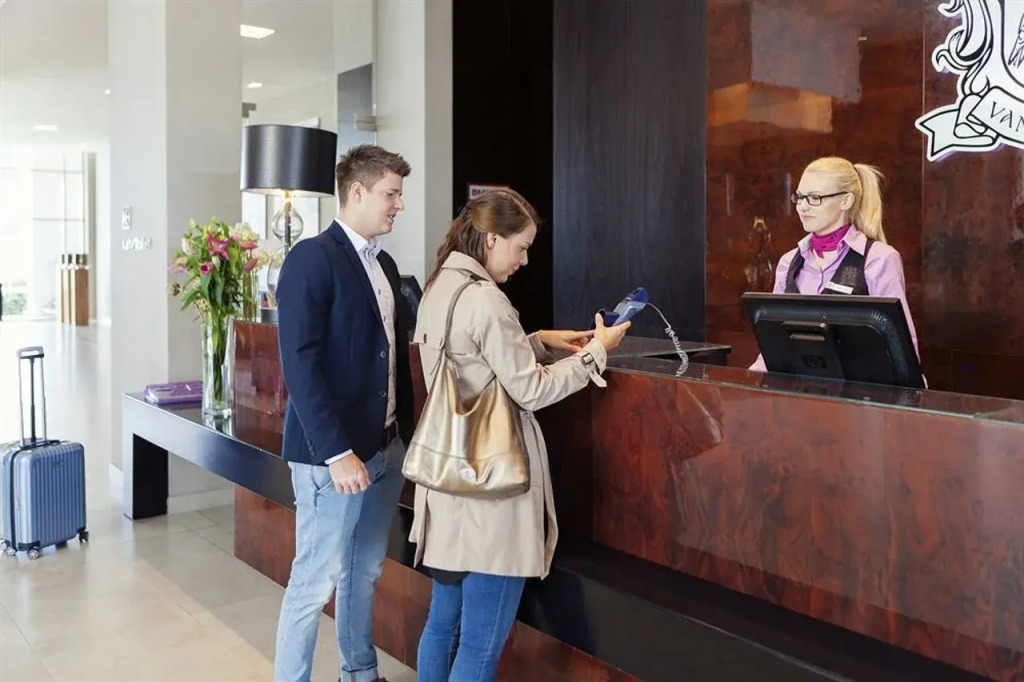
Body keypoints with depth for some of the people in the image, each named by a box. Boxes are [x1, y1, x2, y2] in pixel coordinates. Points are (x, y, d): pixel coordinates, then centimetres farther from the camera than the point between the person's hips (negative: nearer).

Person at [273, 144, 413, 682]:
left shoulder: (384, 264, 12)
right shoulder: (312, 258, -13)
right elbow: (300, 363, -19)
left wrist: (405, 432, 9)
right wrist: (336, 452, -22)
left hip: (386, 446, 8)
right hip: (333, 452, -7)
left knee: (365, 572, 18)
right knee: (316, 580, 3)